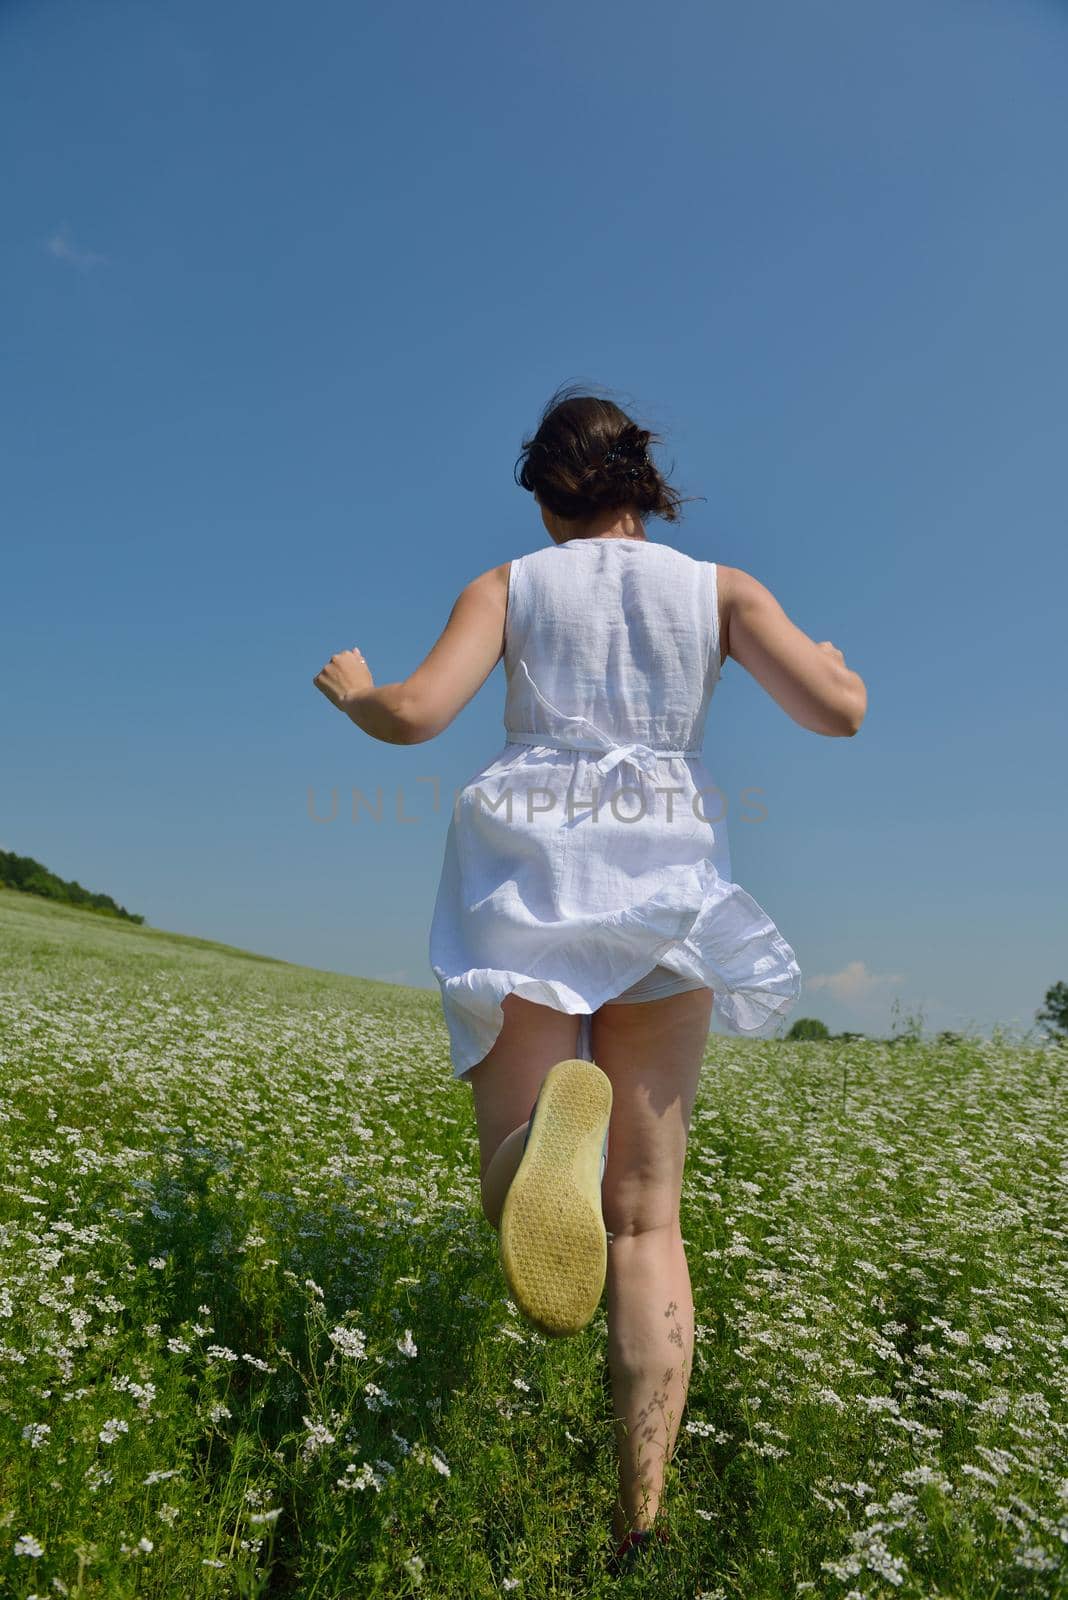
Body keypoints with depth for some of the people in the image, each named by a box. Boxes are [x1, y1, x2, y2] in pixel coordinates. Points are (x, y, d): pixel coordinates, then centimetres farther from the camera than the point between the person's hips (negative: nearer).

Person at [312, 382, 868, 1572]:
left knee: (510, 1188, -3)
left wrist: (348, 691, 19)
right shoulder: (720, 588, 12)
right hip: (664, 879, 1)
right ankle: (642, 1524, -1)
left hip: (528, 874, 0)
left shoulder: (506, 586, 11)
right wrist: (836, 663, 24)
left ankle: (553, 1121, -41)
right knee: (647, 1220, 6)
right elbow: (837, 712, 0)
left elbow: (413, 715, -4)